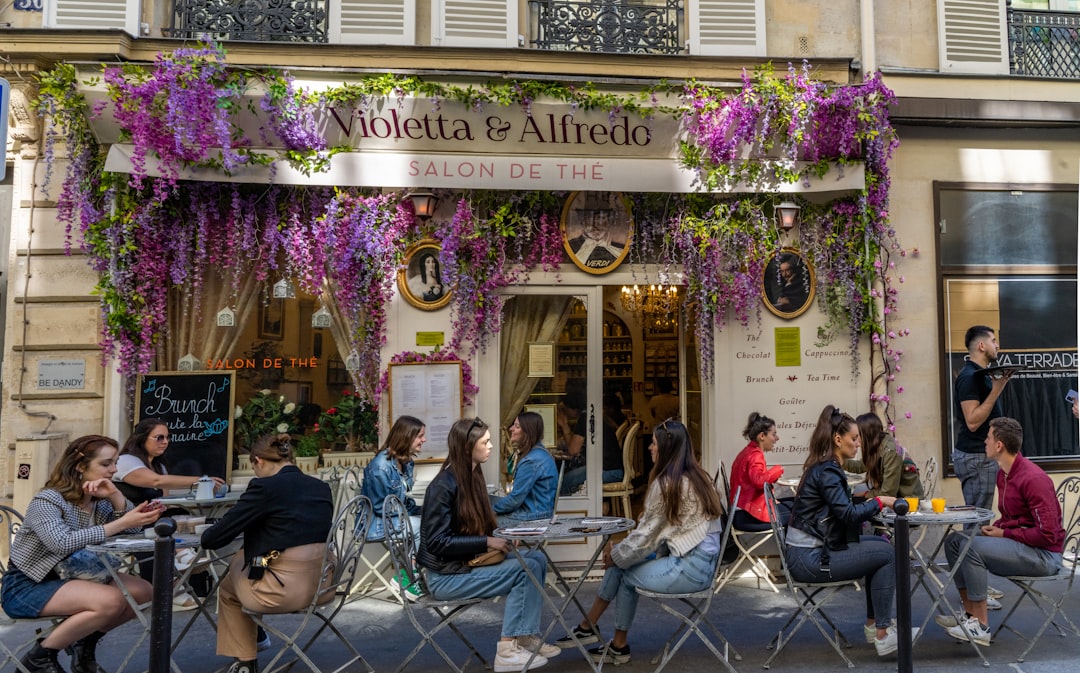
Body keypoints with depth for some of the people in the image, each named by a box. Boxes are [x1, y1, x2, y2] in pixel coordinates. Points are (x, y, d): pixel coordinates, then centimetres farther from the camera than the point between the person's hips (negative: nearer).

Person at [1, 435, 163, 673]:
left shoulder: (99, 501, 3)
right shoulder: (46, 501, -19)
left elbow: (135, 528, -7)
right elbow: (63, 543, -36)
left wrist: (116, 496, -21)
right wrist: (121, 523, -37)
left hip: (67, 578, 8)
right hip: (26, 587, -7)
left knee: (142, 591, -7)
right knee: (110, 600, -29)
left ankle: (85, 641, 13)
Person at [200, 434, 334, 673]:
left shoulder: (264, 486, -10)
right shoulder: (322, 487, 9)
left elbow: (214, 539, -7)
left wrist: (205, 533, 16)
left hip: (285, 591, -6)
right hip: (324, 585, 6)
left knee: (227, 588, 28)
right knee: (242, 562, 31)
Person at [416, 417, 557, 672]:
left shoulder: (473, 477, 5)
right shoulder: (444, 485, -20)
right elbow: (437, 543, -23)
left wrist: (496, 540, -6)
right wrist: (487, 543, -22)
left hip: (467, 562, 8)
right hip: (445, 576, -8)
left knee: (536, 558, -4)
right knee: (525, 569, -17)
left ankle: (526, 636, 2)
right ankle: (508, 649, -9)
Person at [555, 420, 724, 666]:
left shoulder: (666, 483, -16)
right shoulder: (696, 476, 11)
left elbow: (646, 534, -11)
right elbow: (659, 529, 13)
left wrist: (616, 554, 6)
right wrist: (619, 550, 9)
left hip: (690, 567, -8)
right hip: (700, 559, 8)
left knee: (626, 574, 9)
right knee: (621, 562, 10)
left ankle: (619, 646, 24)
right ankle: (588, 627, 17)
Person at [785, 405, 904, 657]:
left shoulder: (823, 467, 12)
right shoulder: (827, 471, -17)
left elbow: (842, 510, 14)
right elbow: (848, 514, -24)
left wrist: (870, 504, 0)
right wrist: (879, 502, -10)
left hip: (811, 551, 10)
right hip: (810, 559, -10)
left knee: (881, 543, 15)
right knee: (886, 554, -4)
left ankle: (873, 624, 20)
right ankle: (882, 635, 3)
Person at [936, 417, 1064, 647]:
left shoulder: (1033, 479, -22)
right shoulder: (1003, 474, 7)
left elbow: (1047, 534, -25)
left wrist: (1004, 534, -17)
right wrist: (995, 529, 0)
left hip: (1044, 554, -10)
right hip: (1015, 541, 10)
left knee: (971, 547, -27)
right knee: (954, 540, 3)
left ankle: (980, 627, -16)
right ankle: (970, 614, 5)